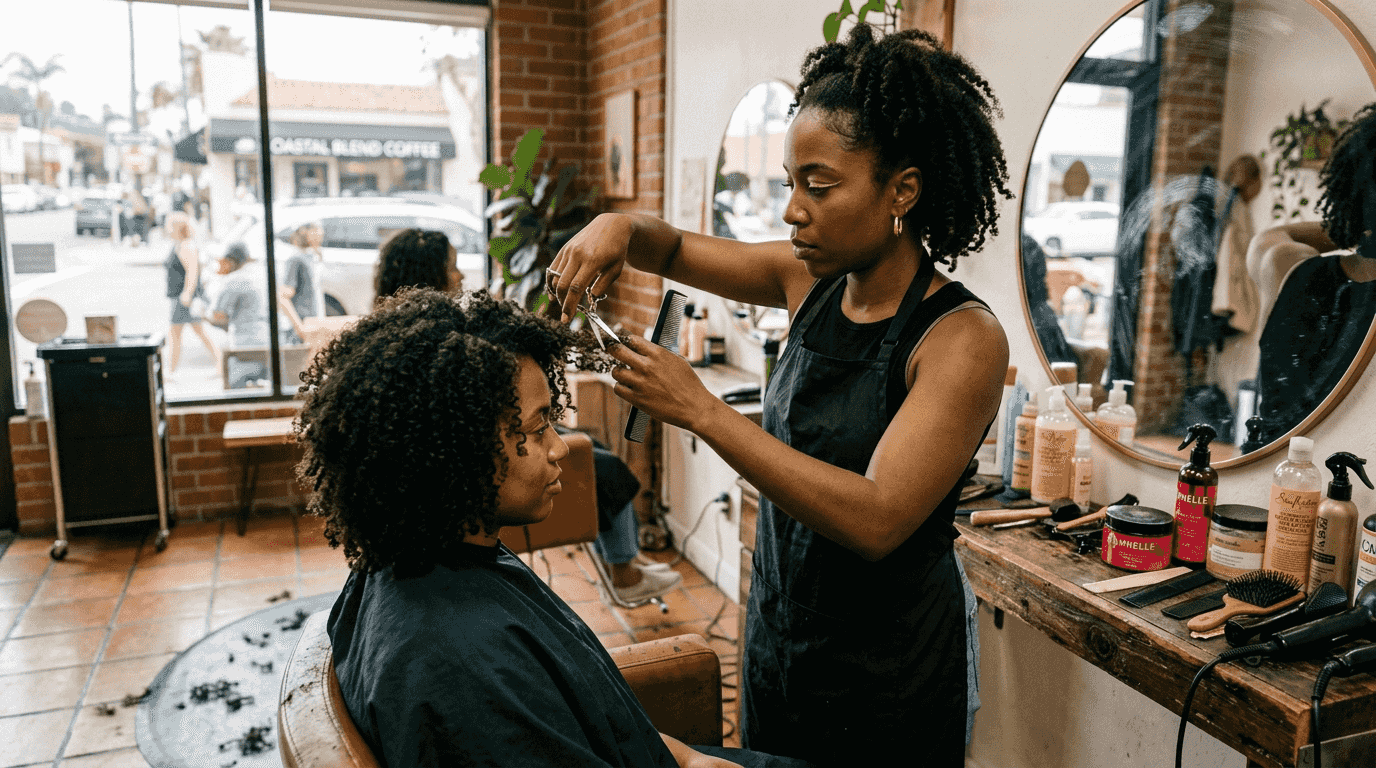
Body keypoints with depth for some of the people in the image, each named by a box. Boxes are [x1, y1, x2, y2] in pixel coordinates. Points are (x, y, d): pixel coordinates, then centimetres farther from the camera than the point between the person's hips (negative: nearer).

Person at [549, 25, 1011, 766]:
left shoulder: (963, 339, -22)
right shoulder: (810, 282, -5)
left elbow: (875, 519, -31)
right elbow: (675, 250, 9)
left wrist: (701, 411, -31)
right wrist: (619, 227, -14)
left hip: (888, 674, -5)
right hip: (776, 634, 6)